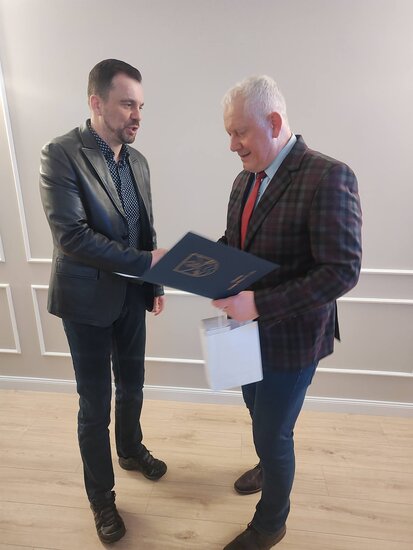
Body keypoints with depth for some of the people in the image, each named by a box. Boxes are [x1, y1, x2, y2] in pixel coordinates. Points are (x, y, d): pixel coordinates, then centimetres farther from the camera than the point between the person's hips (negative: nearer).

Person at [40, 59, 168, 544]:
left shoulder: (137, 160, 7)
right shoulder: (61, 155, -13)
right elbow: (71, 236, -22)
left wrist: (155, 283, 5)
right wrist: (146, 261, -24)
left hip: (131, 296, 6)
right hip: (88, 300, -5)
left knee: (131, 384, 22)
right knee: (95, 404, 9)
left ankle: (130, 449, 50)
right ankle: (100, 497, 33)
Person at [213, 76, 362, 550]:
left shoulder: (328, 177, -21)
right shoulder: (245, 180, 5)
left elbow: (342, 271, -25)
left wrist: (259, 303, -30)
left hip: (290, 337, -7)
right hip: (249, 328, 7)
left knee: (272, 432, 11)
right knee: (259, 415, 27)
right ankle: (270, 466, 60)